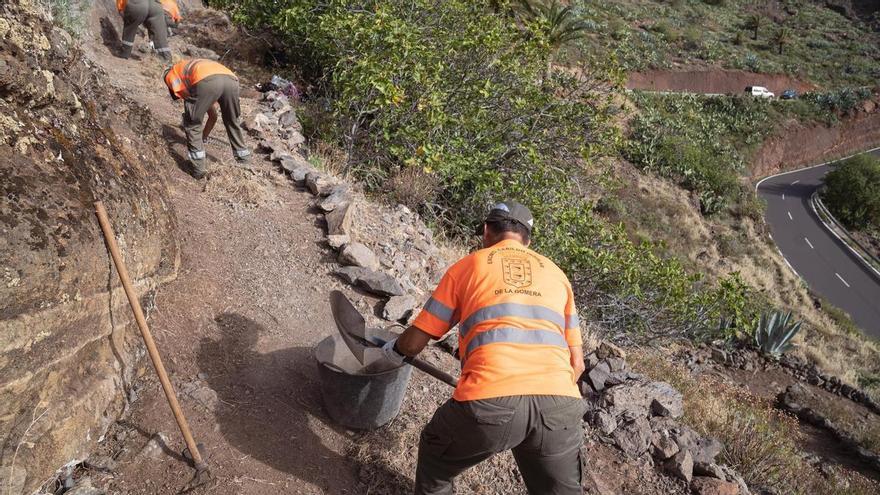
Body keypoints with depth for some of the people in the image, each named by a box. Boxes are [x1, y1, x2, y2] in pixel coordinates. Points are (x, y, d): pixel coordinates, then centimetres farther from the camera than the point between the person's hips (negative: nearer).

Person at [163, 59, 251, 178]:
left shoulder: (170, 74, 33)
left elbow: (184, 94, 11)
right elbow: (213, 116, 46)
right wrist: (203, 139, 55)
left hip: (206, 82, -5)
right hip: (230, 80, 5)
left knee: (192, 124, 17)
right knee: (232, 121, 31)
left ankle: (198, 168, 17)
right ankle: (242, 155, 42)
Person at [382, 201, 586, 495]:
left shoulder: (467, 266, 15)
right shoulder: (556, 273, 23)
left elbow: (414, 343, 18)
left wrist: (393, 350, 40)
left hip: (489, 401, -3)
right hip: (560, 403, 3)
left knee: (435, 460, 27)